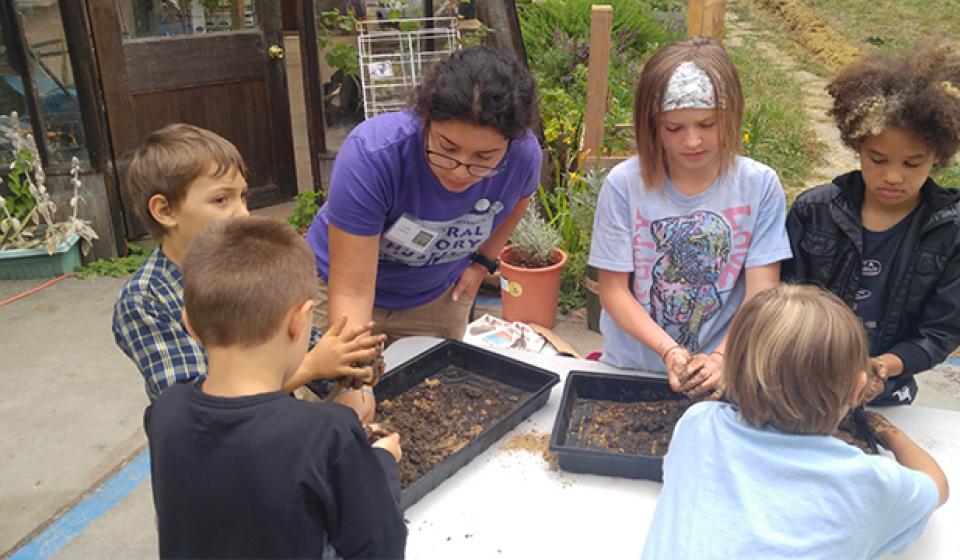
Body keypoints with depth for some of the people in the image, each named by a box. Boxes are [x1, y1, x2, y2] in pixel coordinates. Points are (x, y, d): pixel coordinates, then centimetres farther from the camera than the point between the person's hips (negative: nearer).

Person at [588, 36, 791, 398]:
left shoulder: (759, 185, -5)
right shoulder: (624, 184, -8)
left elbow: (761, 292, -6)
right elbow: (614, 289, -6)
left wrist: (722, 358, -21)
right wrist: (670, 351, -18)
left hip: (722, 373, -1)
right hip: (630, 368, 2)